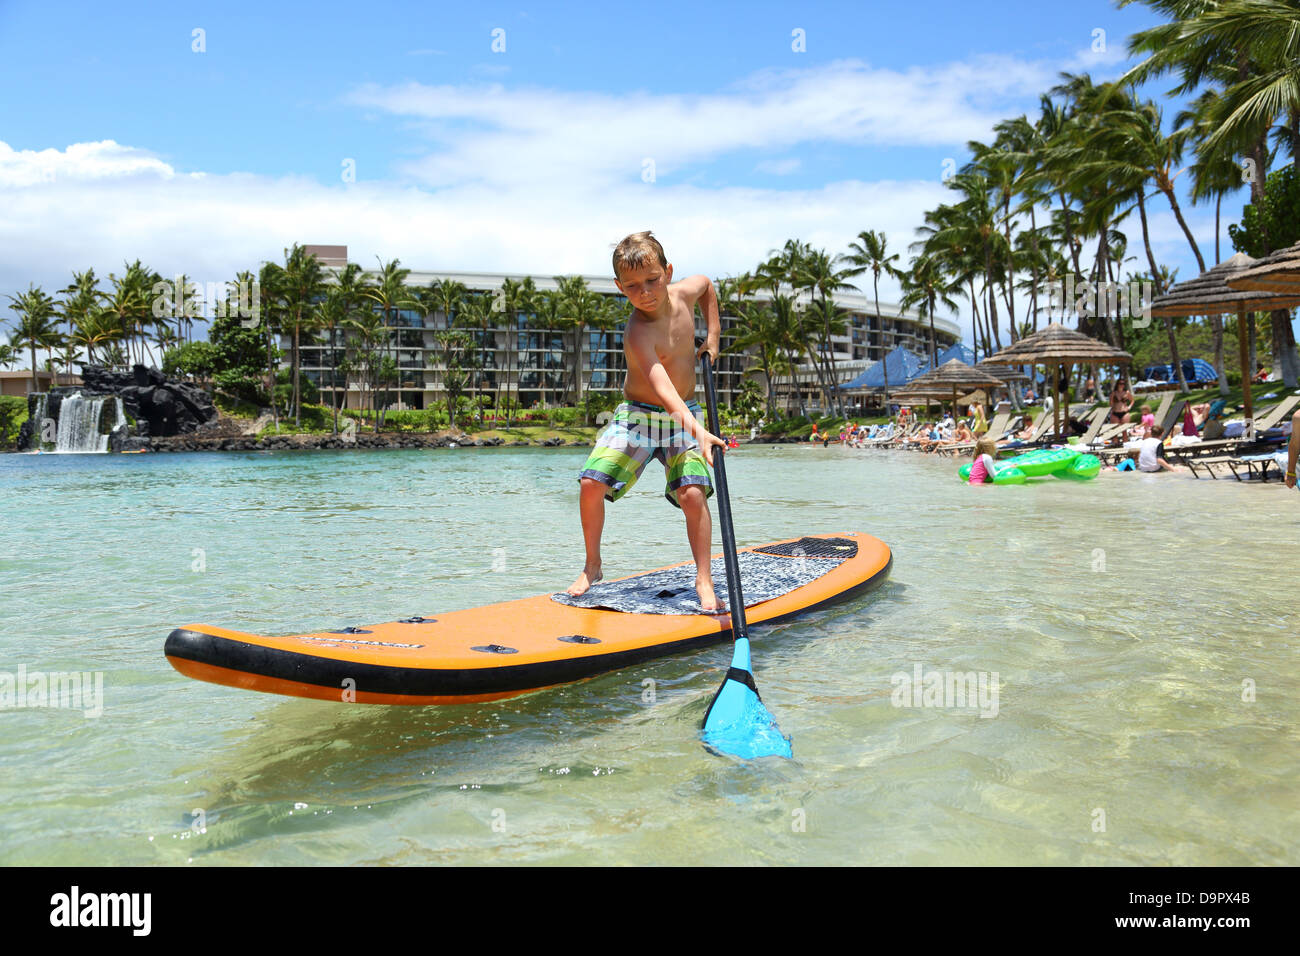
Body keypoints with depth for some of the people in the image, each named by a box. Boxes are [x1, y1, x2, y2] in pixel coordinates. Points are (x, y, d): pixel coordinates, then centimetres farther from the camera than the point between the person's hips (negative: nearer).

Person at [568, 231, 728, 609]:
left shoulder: (684, 292, -7)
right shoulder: (637, 335, -26)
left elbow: (706, 283, 19)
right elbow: (661, 386, -39)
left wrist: (712, 335, 12)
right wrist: (698, 430, -52)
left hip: (684, 416, 3)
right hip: (637, 415, -3)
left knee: (692, 492, -19)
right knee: (591, 483, -16)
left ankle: (704, 581, -8)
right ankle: (592, 567, 7)